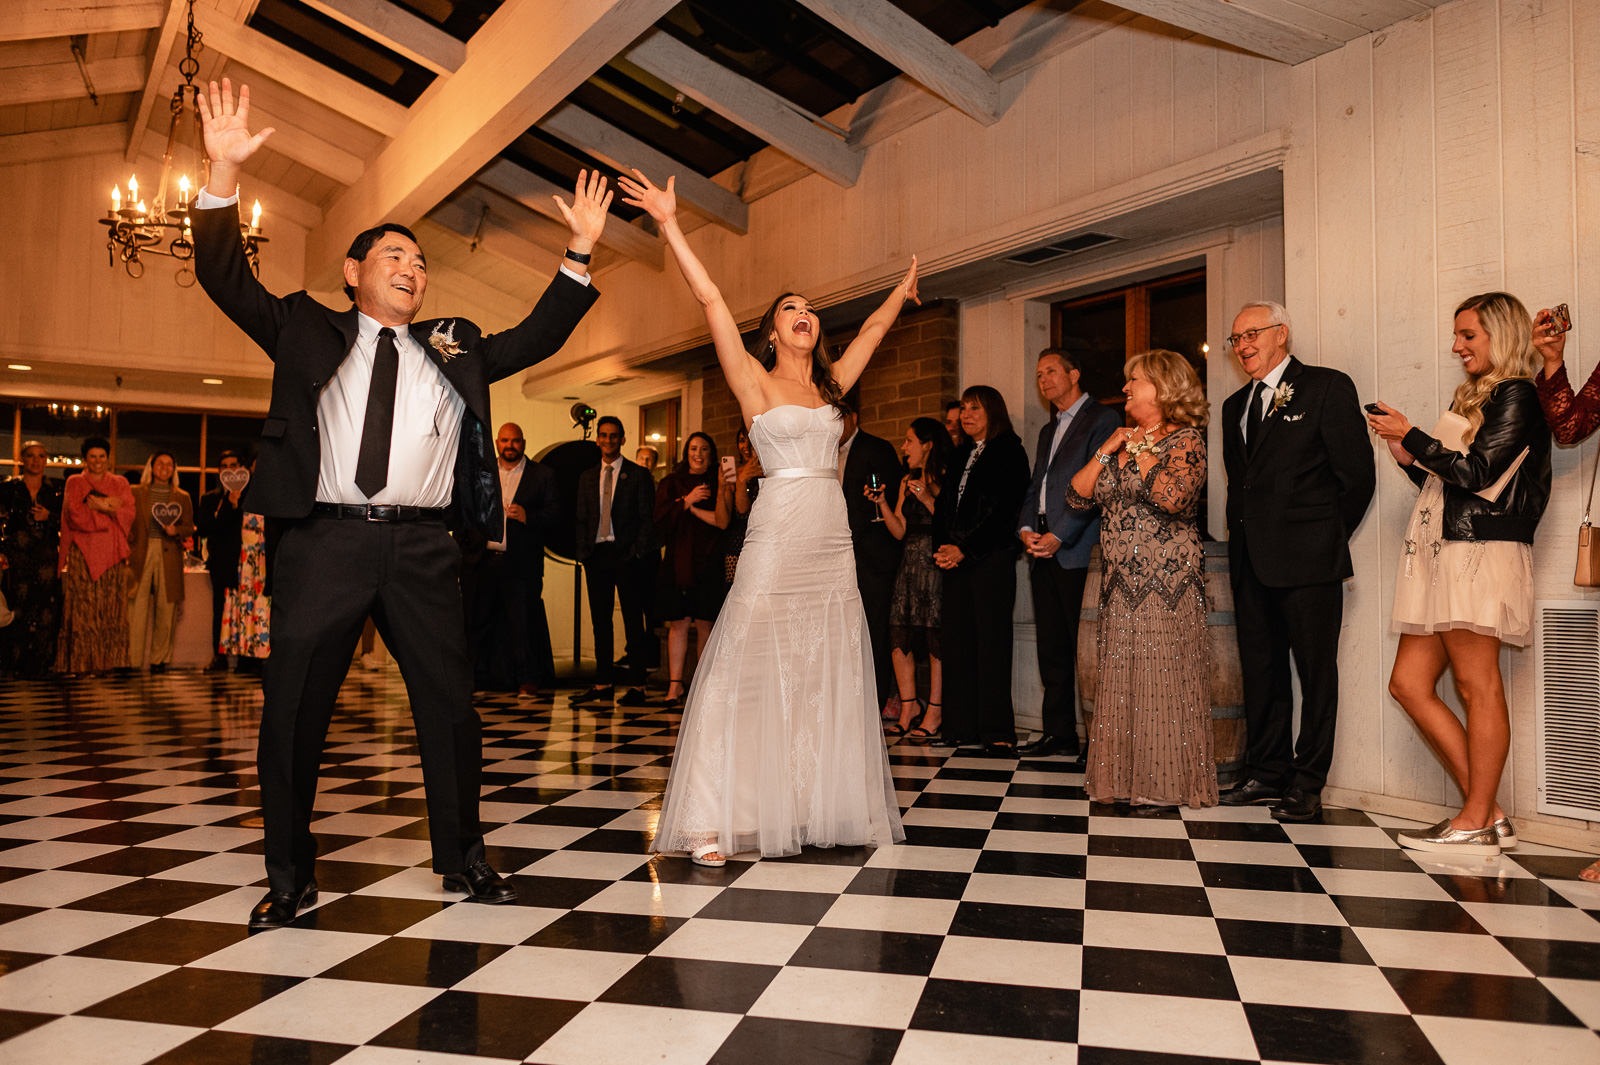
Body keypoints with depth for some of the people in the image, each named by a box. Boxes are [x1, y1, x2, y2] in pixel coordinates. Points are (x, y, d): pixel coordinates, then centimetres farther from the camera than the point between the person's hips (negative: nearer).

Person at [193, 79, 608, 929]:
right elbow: (226, 279, 7)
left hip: (422, 549, 2)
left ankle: (463, 860, 20)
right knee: (292, 714, 2)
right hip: (324, 542, -1)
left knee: (450, 707, 5)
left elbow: (537, 339, 16)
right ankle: (290, 877, 17)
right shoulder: (308, 330, 14)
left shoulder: (454, 348, 19)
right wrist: (223, 175, -5)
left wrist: (581, 252, 8)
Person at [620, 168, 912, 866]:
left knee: (832, 677, 7)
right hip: (778, 538, -6)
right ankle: (711, 823, -6)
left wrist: (903, 288, 42)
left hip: (833, 543, 6)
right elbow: (710, 300, -5)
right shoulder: (754, 381, 3)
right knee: (746, 670, -8)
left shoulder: (831, 384, 16)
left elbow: (874, 328, 31)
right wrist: (669, 225, -10)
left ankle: (823, 807, 16)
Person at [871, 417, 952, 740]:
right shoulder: (908, 482, 17)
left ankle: (934, 713, 1)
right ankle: (908, 707, 10)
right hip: (910, 564, 7)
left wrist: (929, 501, -17)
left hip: (937, 564, -7)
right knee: (899, 634, 2)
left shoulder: (947, 479, -3)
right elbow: (899, 531, 10)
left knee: (936, 635, -6)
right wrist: (882, 502, 0)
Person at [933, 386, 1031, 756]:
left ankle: (998, 732, -4)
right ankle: (962, 727, 6)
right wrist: (941, 548, 1)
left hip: (991, 558, -6)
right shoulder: (960, 457, 21)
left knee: (991, 641, -7)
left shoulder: (1009, 452, 0)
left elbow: (1004, 510, -9)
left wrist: (964, 549, -13)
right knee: (956, 640, 2)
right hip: (957, 559, 7)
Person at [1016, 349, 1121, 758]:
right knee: (1052, 647, 8)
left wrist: (1059, 536, -15)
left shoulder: (1102, 419, -2)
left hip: (1078, 551, -8)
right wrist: (1026, 528, 3)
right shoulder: (1048, 431, 25)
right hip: (1043, 550, 8)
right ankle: (1059, 732, 14)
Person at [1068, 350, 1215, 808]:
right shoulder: (1119, 441, 16)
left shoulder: (1185, 439, -4)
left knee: (1163, 677, -5)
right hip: (1121, 585, 7)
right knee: (1121, 679, 6)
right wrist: (1106, 451, 1)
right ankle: (1126, 778, 13)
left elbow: (1175, 498, -22)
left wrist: (1140, 449, -10)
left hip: (1166, 584, -7)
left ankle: (1167, 784, 3)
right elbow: (1077, 497, 11)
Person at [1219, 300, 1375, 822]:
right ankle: (1268, 774, 21)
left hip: (1307, 560, -6)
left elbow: (1358, 475, -5)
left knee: (1316, 671, 1)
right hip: (1251, 561, 7)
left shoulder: (1328, 387, -2)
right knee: (1260, 670, 11)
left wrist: (1327, 539, 0)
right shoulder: (1235, 405, 18)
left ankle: (1306, 784, 8)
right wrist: (1241, 539, 10)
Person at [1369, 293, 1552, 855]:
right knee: (1410, 684, 5)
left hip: (1480, 555, -9)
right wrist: (1406, 456, 7)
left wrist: (1411, 435, -6)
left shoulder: (1516, 396, -3)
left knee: (1478, 686, -6)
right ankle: (1487, 811, 10)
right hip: (1442, 557, 9)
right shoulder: (1474, 398, 22)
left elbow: (1476, 472, -14)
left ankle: (1477, 821, 1)